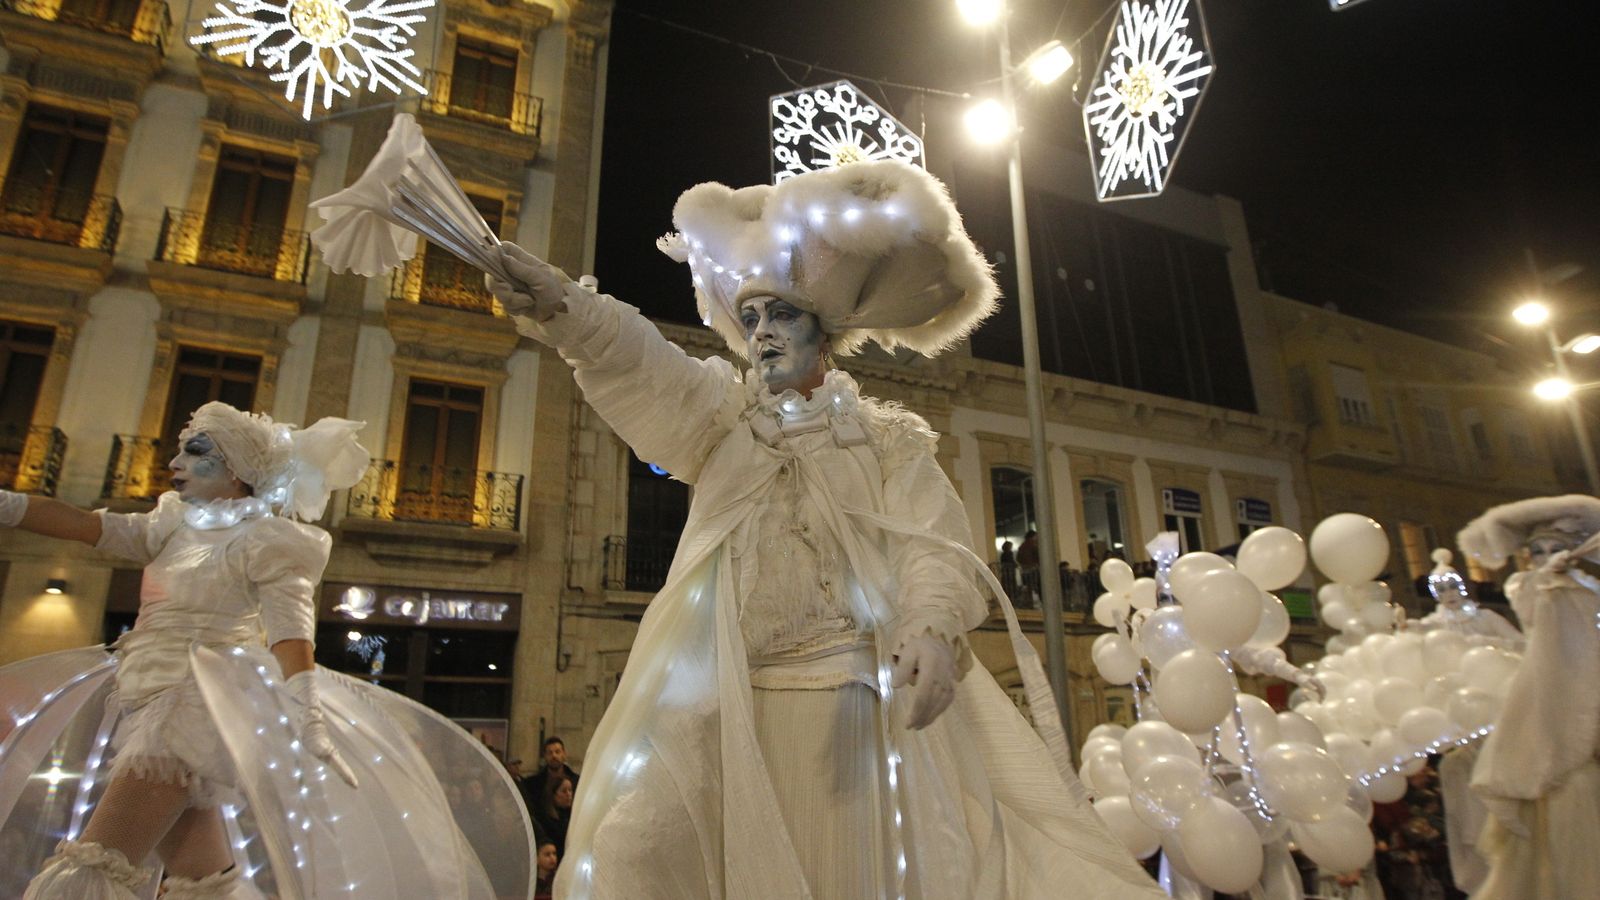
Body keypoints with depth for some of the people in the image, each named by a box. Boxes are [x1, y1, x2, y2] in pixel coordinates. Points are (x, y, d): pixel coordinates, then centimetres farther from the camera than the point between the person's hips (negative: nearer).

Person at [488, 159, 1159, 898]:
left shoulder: (888, 439, 9)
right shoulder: (720, 417, 14)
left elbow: (931, 546, -6)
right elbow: (635, 360, -7)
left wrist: (932, 629, -29)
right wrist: (560, 306, -27)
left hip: (857, 697, -1)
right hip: (725, 700, 2)